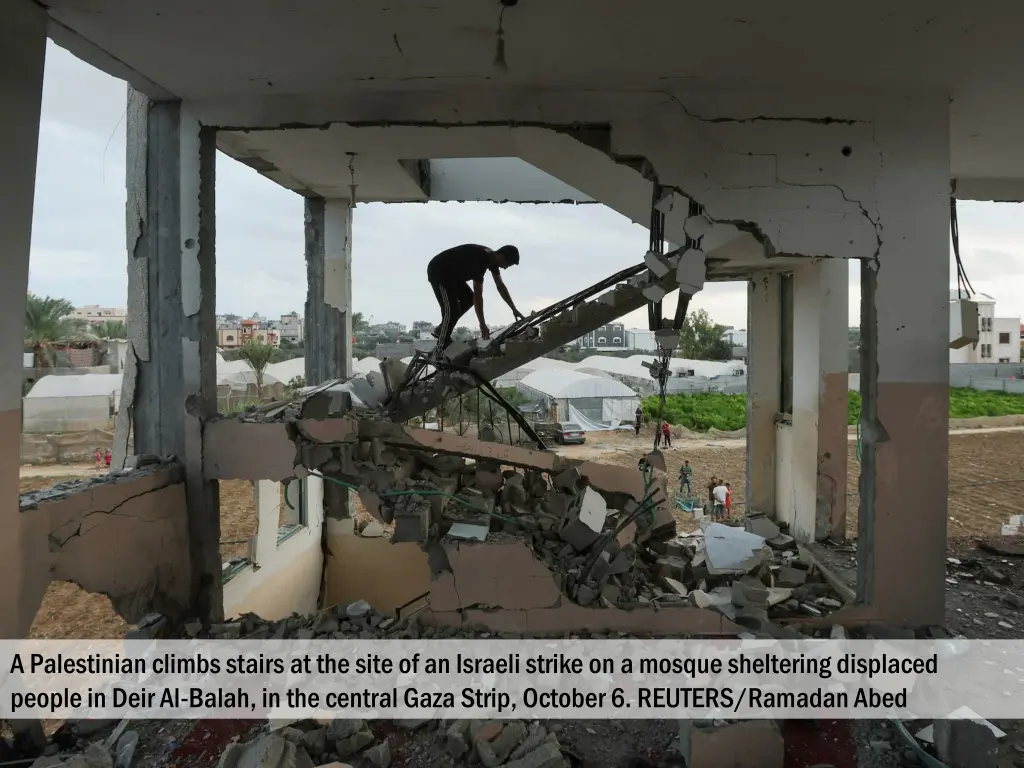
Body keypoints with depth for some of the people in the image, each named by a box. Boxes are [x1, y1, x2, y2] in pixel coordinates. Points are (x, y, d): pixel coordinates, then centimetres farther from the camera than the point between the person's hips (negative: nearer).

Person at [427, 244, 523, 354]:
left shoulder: (492, 258, -3)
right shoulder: (479, 259, -31)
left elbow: (500, 286, 7)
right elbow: (478, 294, -33)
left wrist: (514, 309, 6)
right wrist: (482, 324, -32)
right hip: (438, 271, -10)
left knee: (468, 299, 16)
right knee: (451, 310, -17)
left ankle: (441, 330, 20)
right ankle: (440, 352, -12)